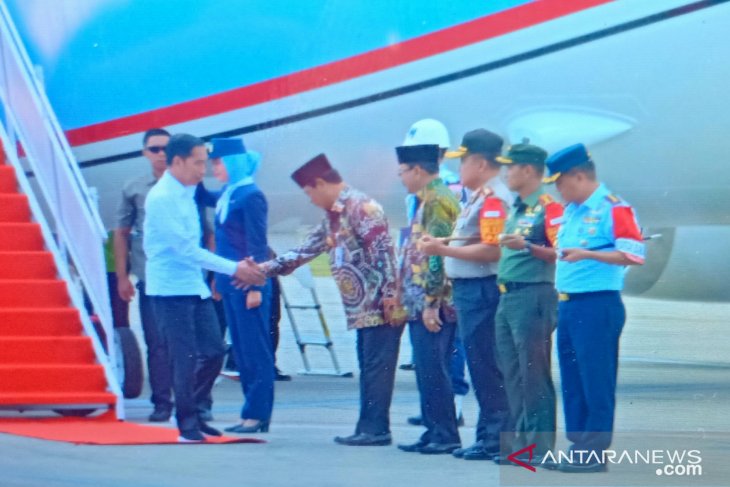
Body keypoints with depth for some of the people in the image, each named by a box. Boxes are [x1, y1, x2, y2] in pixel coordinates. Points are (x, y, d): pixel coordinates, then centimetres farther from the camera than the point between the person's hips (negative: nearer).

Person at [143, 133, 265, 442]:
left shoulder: (187, 193, 13)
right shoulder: (161, 198, -15)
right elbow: (187, 250, -19)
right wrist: (234, 269, -19)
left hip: (195, 287, 9)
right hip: (171, 289, -9)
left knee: (213, 352, 6)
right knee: (185, 358, -6)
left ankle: (193, 413, 20)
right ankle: (187, 424, 5)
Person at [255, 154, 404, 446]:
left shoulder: (361, 207, -11)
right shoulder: (332, 216, 19)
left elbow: (383, 251, -19)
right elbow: (307, 249, 25)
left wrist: (390, 293, -24)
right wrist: (267, 269, 20)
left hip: (381, 304, -10)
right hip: (361, 308, 10)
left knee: (377, 366, -8)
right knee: (368, 368, 9)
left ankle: (375, 429, -7)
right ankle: (369, 429, 12)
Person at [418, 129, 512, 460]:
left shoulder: (493, 198, -15)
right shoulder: (480, 196, 17)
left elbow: (492, 249, -23)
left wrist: (443, 249, -18)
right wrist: (444, 246, 12)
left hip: (481, 290, -11)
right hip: (471, 289, 11)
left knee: (486, 368, -7)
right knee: (481, 368, 13)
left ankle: (496, 439, -4)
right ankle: (489, 434, 18)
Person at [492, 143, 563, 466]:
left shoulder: (549, 207, -10)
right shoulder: (516, 209, 19)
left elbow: (560, 253, -17)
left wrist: (528, 246, -27)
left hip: (533, 295, -9)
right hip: (508, 295, 9)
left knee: (533, 374, -8)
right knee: (513, 374, 10)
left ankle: (540, 446, -5)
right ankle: (520, 441, 16)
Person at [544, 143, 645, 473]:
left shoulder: (613, 208, -11)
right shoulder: (570, 211, 16)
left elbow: (634, 254, -19)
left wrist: (587, 254, -25)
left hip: (597, 305, -9)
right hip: (567, 305, 9)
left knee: (597, 382, -6)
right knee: (572, 381, 11)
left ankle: (595, 453, -3)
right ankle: (578, 447, 17)